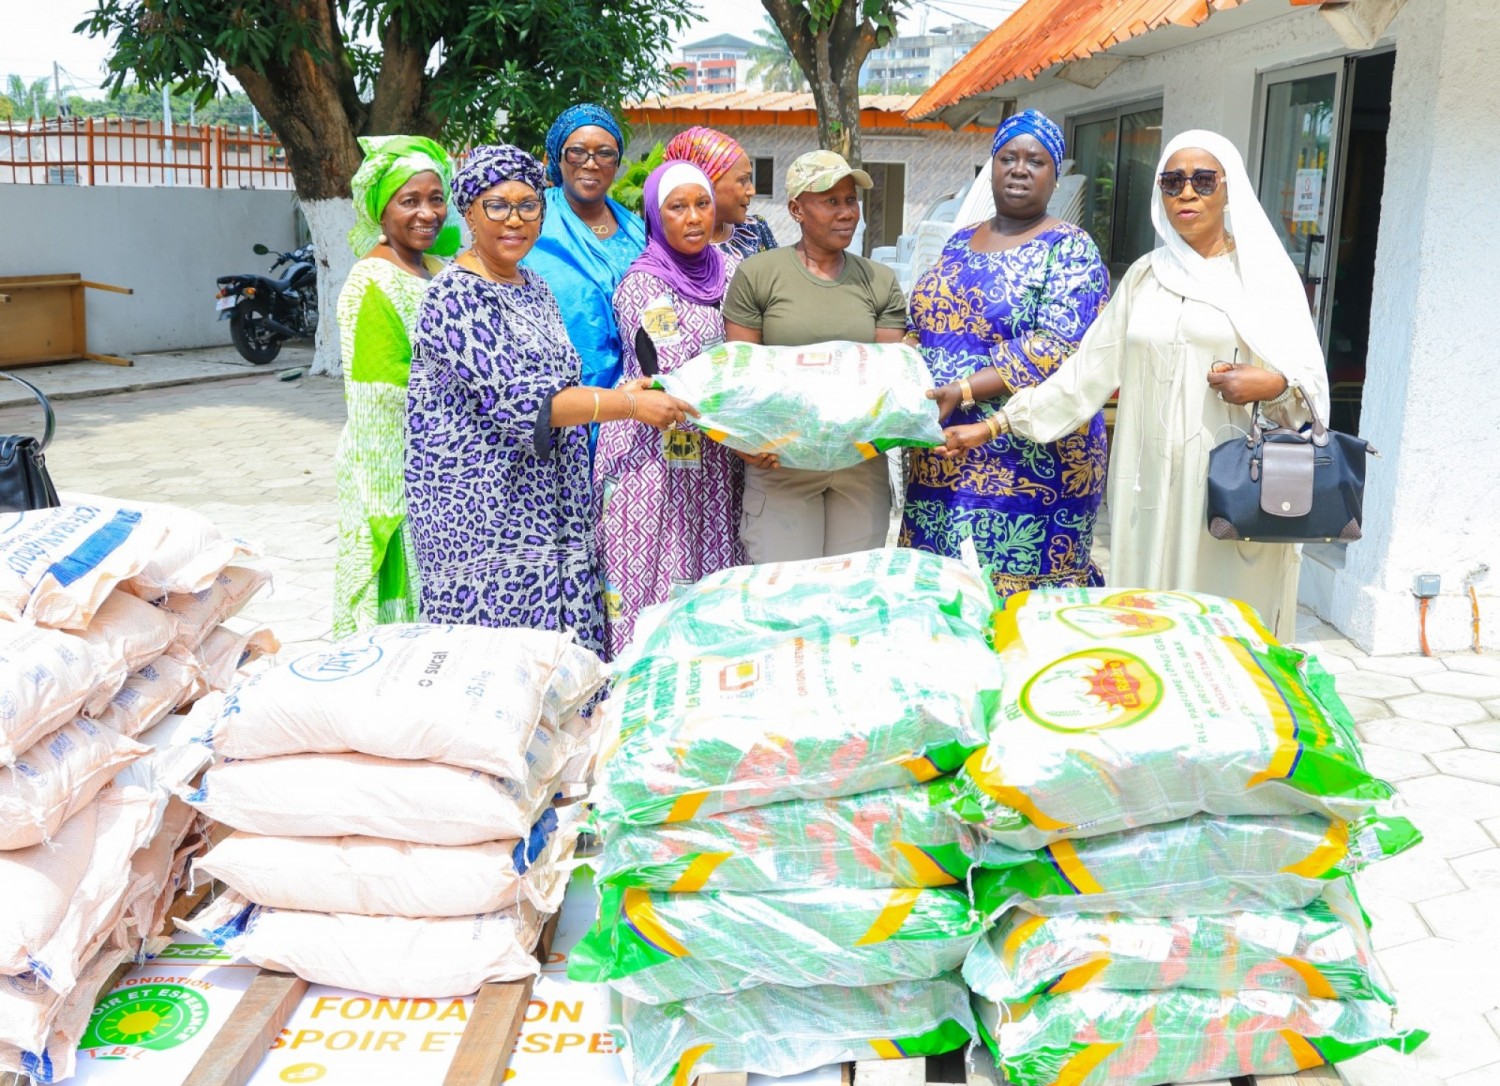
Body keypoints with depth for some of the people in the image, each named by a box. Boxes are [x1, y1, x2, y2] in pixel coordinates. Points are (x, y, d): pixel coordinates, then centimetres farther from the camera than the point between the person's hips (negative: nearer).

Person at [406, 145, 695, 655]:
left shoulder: (534, 287, 13)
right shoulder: (457, 298, -14)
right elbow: (518, 400, -22)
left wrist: (616, 395, 1)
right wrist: (632, 405, -20)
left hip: (549, 506, 8)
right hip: (481, 512, -8)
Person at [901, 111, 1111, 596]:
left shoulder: (1069, 250, -4)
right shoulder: (959, 242, 16)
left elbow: (1058, 347, -17)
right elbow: (921, 325, 21)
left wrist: (964, 391, -24)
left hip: (1027, 464, -6)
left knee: (1017, 589, -4)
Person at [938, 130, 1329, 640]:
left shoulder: (1264, 274, 4)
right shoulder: (1146, 275, 15)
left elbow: (1311, 382, 3)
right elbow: (1088, 370, 12)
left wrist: (1273, 384, -20)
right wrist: (996, 424, 7)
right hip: (1152, 485, 3)